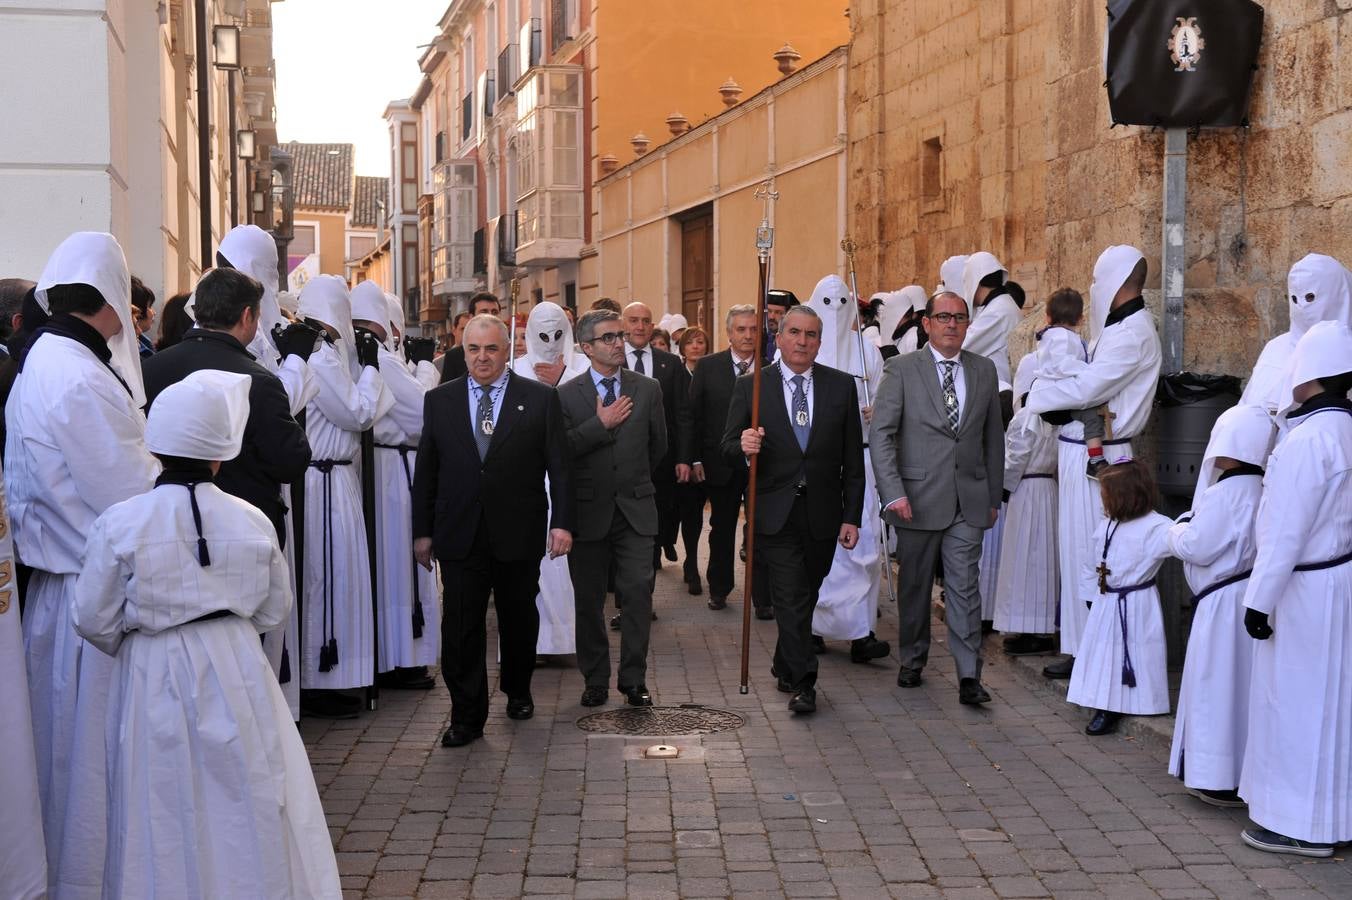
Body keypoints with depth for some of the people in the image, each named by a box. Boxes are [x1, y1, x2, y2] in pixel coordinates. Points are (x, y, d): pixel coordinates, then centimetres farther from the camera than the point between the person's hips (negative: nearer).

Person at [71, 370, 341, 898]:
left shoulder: (119, 525, -11)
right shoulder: (252, 523, -7)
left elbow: (94, 622, -4)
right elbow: (273, 613, 4)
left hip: (154, 679, -1)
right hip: (235, 673, 1)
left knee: (168, 812, 12)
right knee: (244, 803, 13)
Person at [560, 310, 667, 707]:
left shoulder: (647, 389, 6)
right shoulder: (567, 394, 0)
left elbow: (658, 445, 16)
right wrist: (601, 424, -15)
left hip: (635, 510, 1)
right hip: (589, 511, -1)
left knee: (638, 593, -4)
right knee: (588, 600, 5)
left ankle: (634, 679, 6)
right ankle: (595, 679, 16)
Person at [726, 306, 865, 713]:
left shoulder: (842, 386, 3)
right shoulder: (750, 386, -1)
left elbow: (853, 458, 4)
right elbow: (728, 446, 0)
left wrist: (852, 516, 0)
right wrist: (744, 446, -25)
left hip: (823, 515, 2)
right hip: (776, 514, -2)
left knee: (805, 598, 14)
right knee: (792, 599, -7)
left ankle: (785, 669, 33)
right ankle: (803, 683, -1)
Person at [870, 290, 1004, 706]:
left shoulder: (984, 370, 9)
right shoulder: (901, 370, -2)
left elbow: (993, 437, 15)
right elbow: (880, 434, -7)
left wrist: (993, 496, 12)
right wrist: (893, 492, -15)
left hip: (968, 501, 2)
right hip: (918, 498, -1)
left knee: (964, 586, -3)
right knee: (915, 585, 10)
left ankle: (969, 676, -1)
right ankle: (912, 660, 27)